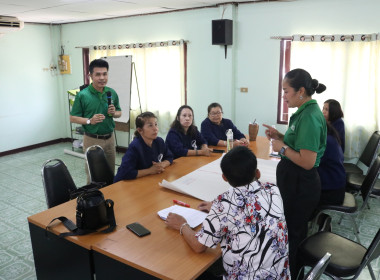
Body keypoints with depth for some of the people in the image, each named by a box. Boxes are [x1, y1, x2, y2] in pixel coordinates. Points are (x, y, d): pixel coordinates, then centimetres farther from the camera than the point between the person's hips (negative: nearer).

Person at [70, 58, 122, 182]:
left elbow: (119, 112, 15)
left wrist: (114, 113, -7)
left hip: (109, 138, 4)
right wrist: (89, 121, -20)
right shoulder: (82, 95, -10)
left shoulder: (112, 93, 3)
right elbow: (72, 118, -4)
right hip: (92, 140, -4)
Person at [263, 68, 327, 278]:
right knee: (295, 231, 24)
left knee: (291, 234, 7)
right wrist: (280, 136, 4)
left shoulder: (309, 117, -23)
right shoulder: (306, 111, 7)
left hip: (300, 186, -10)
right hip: (297, 182, 10)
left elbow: (307, 161, -26)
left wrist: (282, 148, -15)